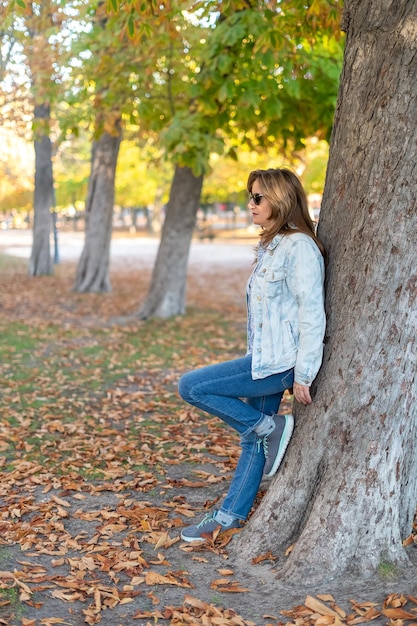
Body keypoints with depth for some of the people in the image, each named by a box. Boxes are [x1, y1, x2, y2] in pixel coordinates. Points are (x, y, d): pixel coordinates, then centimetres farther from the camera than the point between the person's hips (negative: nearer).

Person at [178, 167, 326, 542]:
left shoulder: (299, 247, -16)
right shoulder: (271, 246, 15)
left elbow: (312, 314, -18)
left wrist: (303, 375, -17)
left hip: (278, 362, -9)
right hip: (265, 359, 9)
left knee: (191, 387, -12)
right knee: (254, 436, 15)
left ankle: (272, 427, -2)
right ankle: (231, 515, 27)